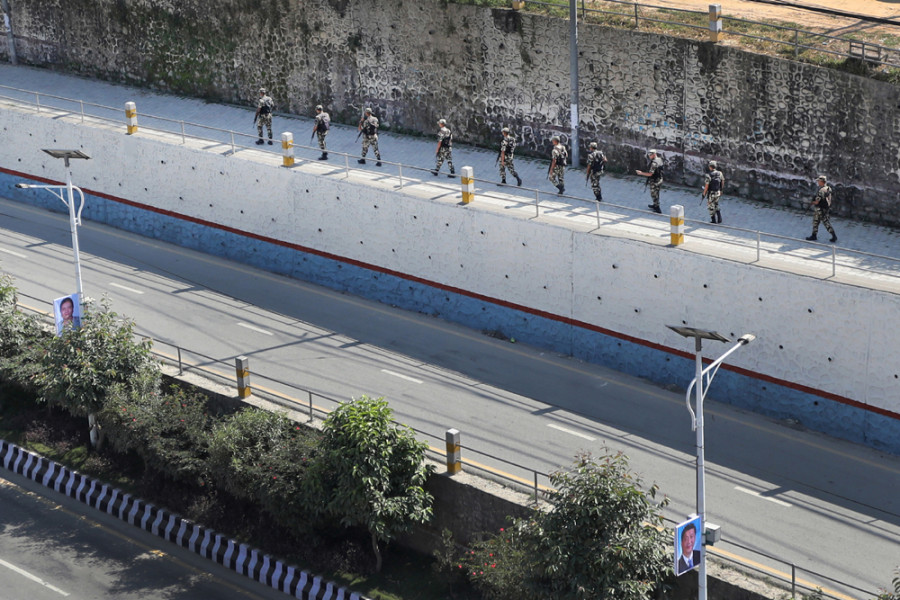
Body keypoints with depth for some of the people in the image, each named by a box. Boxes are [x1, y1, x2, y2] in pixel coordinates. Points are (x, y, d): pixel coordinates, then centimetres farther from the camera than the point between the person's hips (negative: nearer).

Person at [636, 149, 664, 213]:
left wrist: (641, 173, -20)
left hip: (654, 181, -9)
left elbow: (650, 174, -28)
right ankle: (655, 205, 41)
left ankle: (657, 210, 7)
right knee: (656, 194, 24)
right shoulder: (660, 160, 2)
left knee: (654, 195, 4)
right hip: (660, 180, 9)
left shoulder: (654, 163, -26)